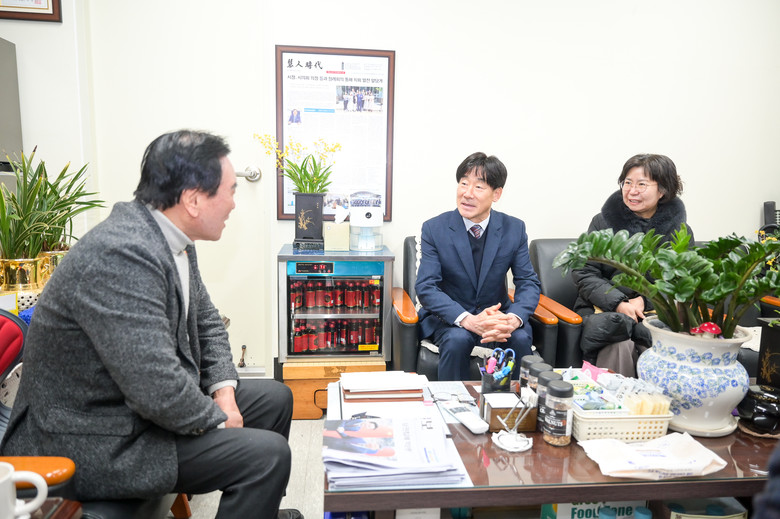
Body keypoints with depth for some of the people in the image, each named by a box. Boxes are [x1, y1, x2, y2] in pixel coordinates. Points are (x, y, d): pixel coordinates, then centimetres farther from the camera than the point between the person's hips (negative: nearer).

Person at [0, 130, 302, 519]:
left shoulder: (171, 239, 0)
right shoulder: (120, 255, -30)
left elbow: (206, 319, 12)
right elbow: (159, 391, -32)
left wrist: (223, 386, -1)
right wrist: (218, 418, -15)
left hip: (139, 400, 10)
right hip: (92, 441, -9)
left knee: (276, 398, 13)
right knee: (267, 454, -20)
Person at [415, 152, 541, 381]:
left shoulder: (514, 229, -4)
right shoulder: (434, 229, -10)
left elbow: (528, 282, -4)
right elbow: (426, 287, -16)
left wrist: (514, 318, -28)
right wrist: (468, 320, -32)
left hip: (495, 313, 2)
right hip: (449, 317, -1)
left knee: (520, 338, -27)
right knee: (457, 339, -33)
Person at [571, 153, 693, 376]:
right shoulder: (603, 222, 4)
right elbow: (583, 274, 0)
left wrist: (645, 301, -12)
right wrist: (618, 303, -14)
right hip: (605, 309, -1)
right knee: (619, 346, -33)